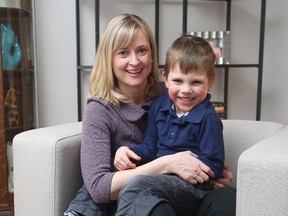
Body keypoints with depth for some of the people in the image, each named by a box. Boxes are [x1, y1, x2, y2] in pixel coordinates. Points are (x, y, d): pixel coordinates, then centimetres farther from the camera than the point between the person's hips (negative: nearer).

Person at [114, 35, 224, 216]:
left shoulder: (208, 119, -10)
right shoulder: (159, 106, 9)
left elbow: (214, 167, -11)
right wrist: (128, 151, -2)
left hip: (191, 187, -7)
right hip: (159, 179, 7)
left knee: (136, 185, -32)